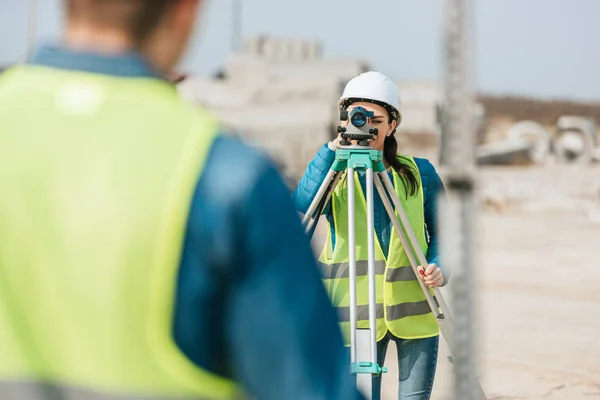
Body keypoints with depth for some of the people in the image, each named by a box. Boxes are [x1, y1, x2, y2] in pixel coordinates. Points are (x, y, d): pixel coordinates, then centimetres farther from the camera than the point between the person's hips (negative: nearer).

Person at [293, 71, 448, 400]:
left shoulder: (419, 173, 8)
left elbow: (441, 233, 12)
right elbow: (303, 205, -15)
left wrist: (438, 266, -8)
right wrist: (332, 150, -17)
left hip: (415, 309, 1)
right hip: (356, 310, -1)